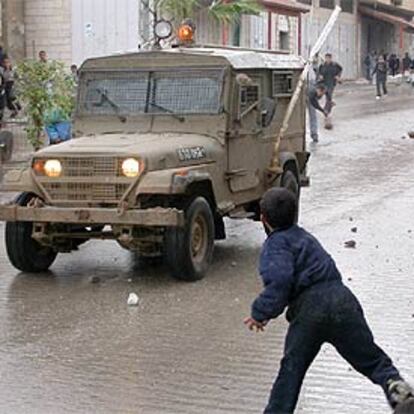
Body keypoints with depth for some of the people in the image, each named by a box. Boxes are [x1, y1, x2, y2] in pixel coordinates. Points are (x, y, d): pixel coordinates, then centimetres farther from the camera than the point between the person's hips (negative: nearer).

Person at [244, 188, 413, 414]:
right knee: (372, 359, 8)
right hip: (342, 299, 6)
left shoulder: (275, 245, 0)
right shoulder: (304, 236, 25)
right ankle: (393, 381, -18)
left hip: (309, 312, -5)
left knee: (291, 369, 10)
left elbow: (280, 281, -19)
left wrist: (260, 313, -10)